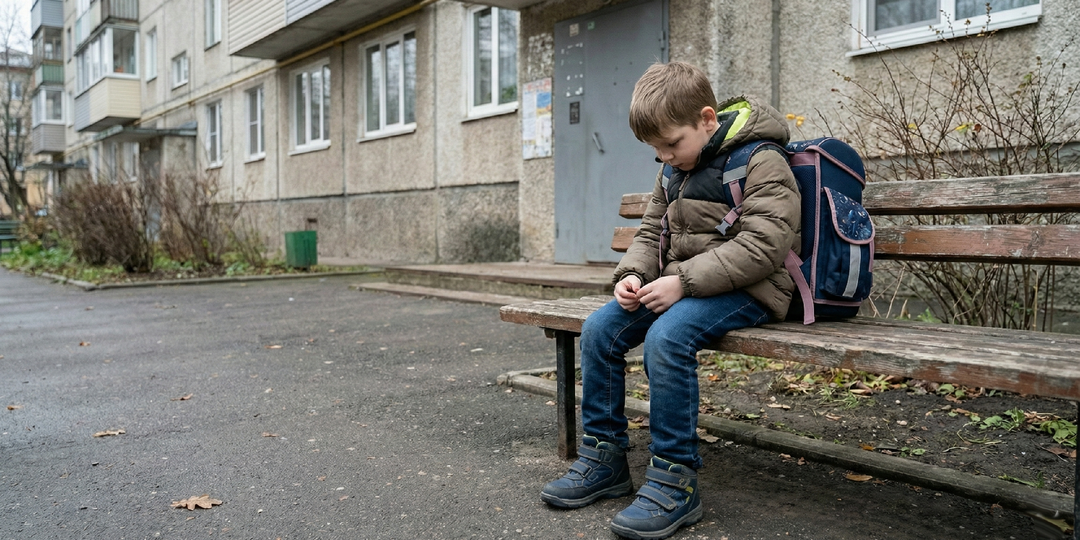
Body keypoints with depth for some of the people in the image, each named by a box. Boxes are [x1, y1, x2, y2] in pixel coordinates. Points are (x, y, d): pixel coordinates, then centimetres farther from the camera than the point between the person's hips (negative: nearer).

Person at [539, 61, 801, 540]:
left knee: (667, 336, -34)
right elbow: (651, 233, 19)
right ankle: (604, 460, 4)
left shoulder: (761, 163, -12)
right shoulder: (674, 170, 14)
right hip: (681, 287, 9)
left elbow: (762, 245, -22)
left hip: (745, 291, -8)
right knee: (598, 330, -8)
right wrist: (633, 274, -3)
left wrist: (684, 281, -25)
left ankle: (675, 480, -21)